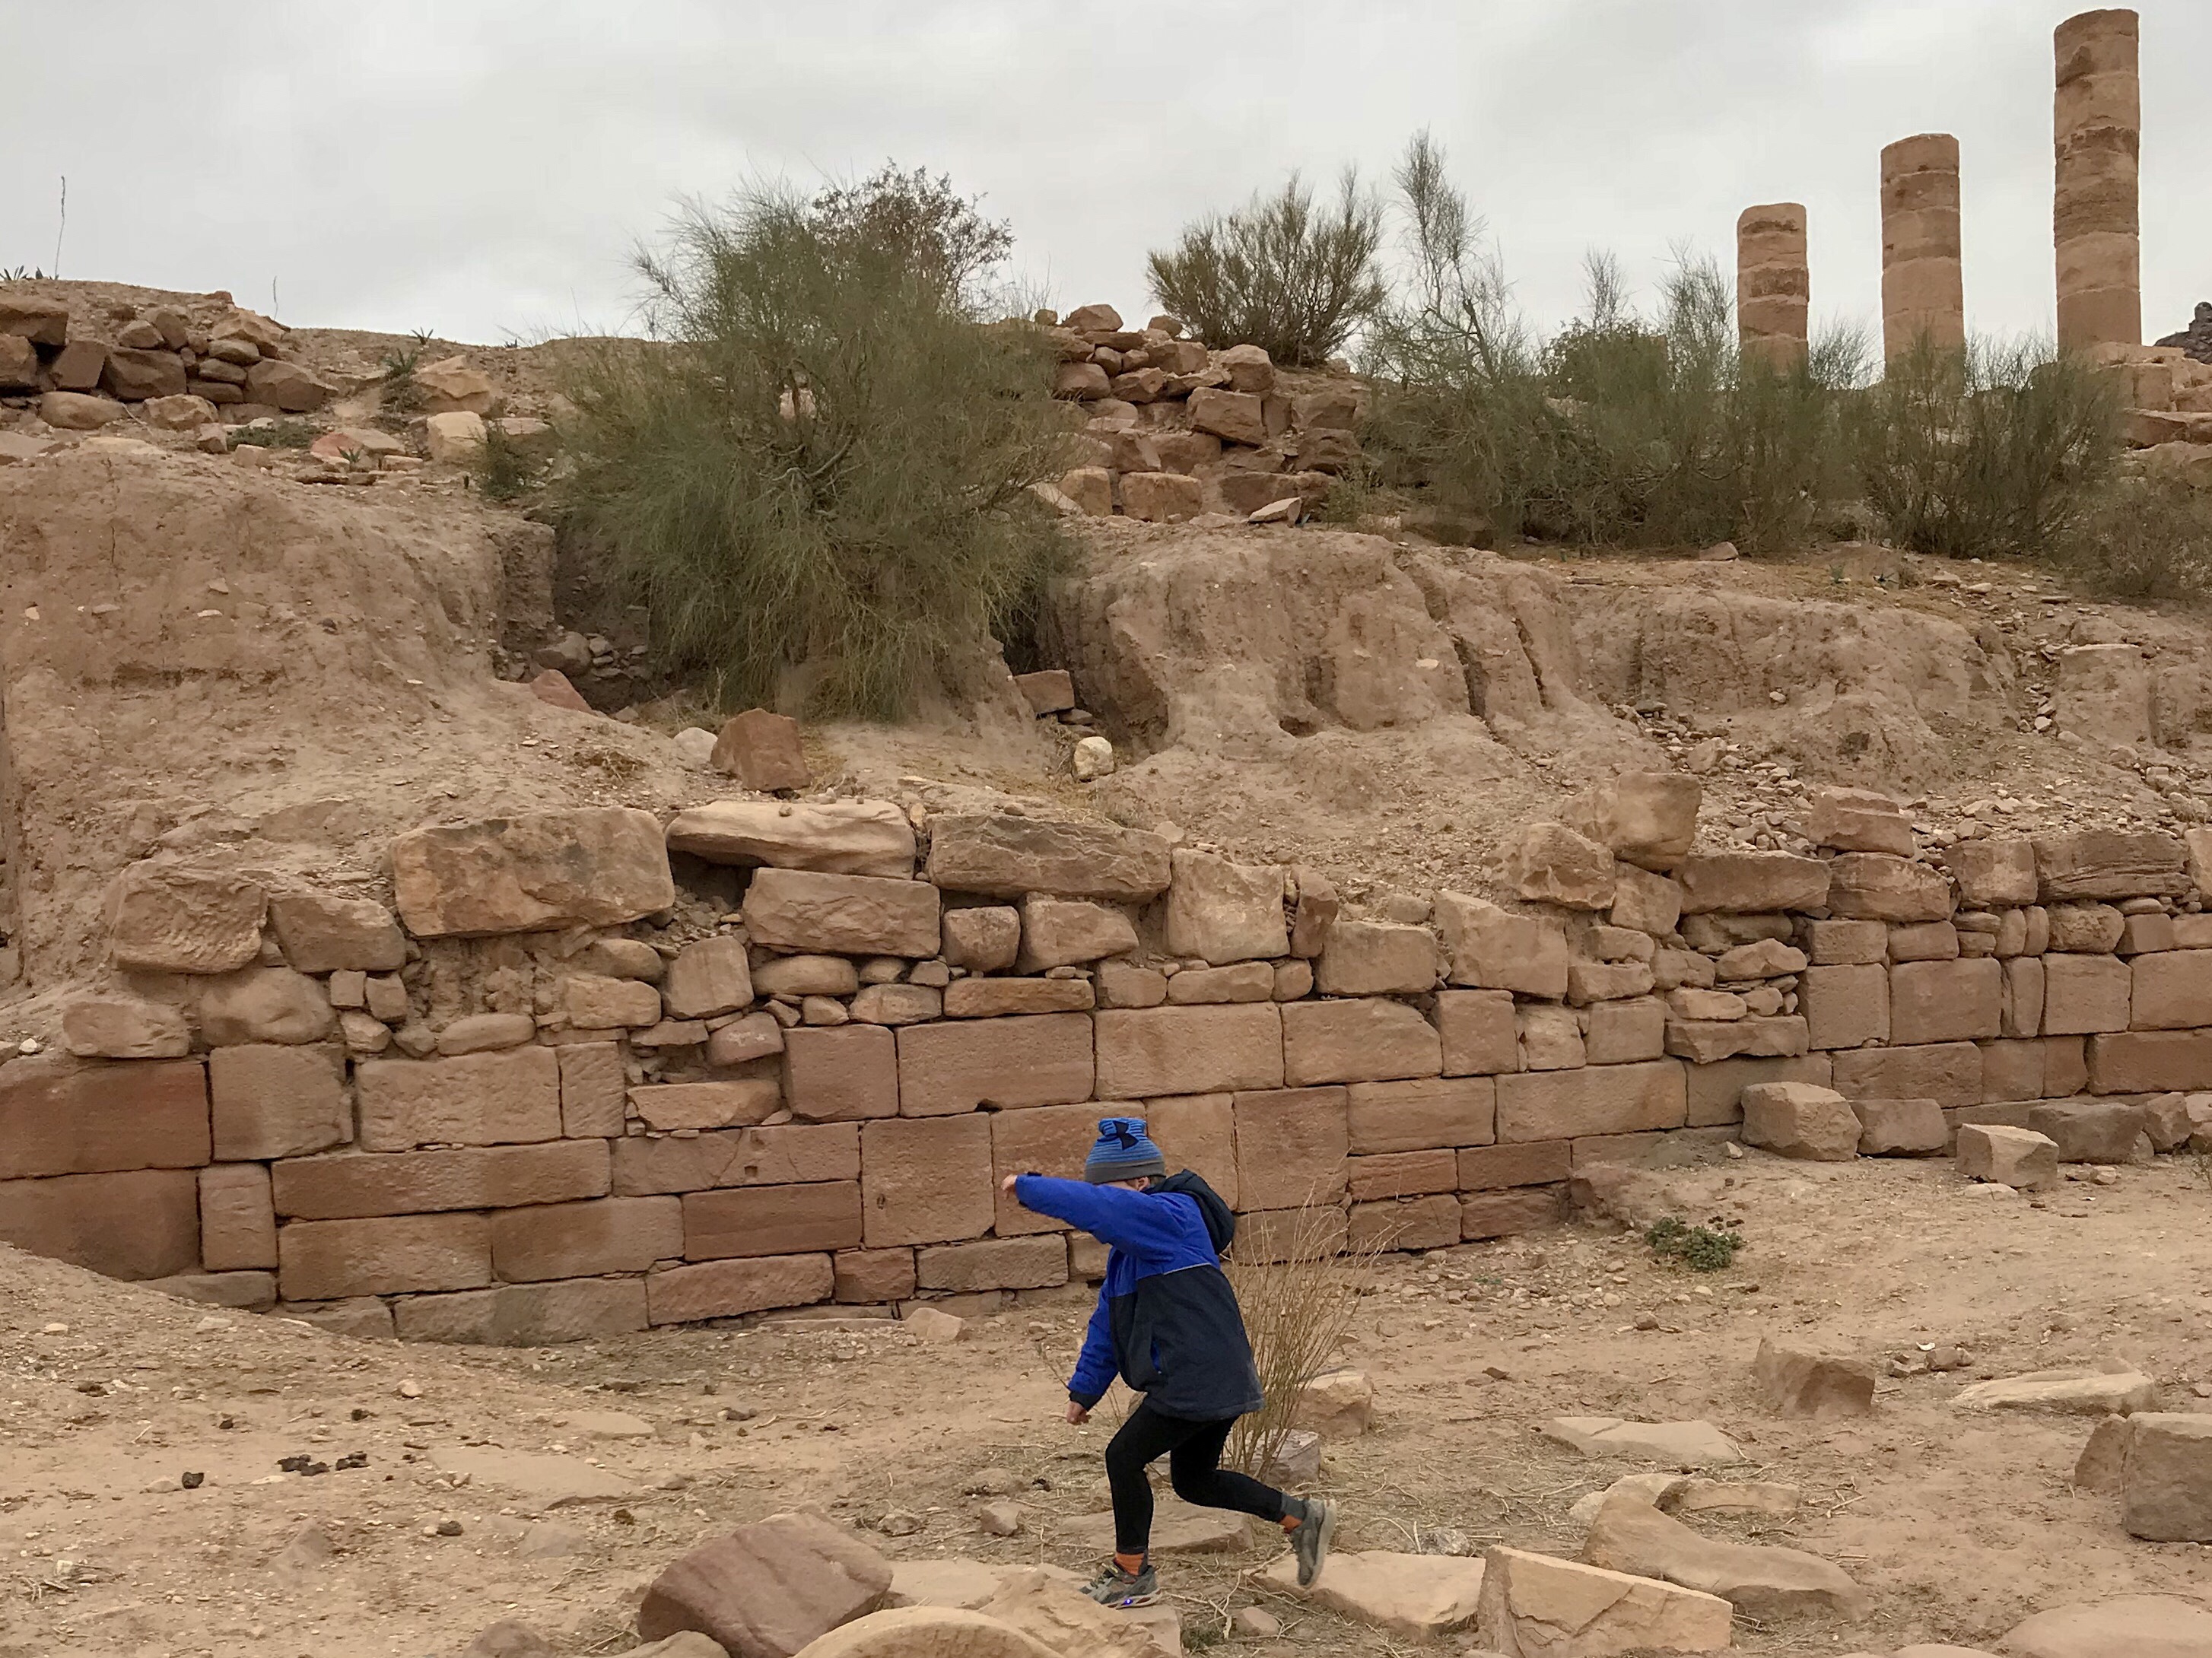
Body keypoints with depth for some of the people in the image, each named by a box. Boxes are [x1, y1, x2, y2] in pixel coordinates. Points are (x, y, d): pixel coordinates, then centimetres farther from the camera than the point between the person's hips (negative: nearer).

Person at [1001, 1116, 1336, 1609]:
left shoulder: (1170, 1216, -13)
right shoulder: (1130, 1247, 17)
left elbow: (1092, 1207, -25)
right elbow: (1108, 1320, 21)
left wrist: (1026, 1187, -15)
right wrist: (1085, 1389, 20)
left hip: (1196, 1380, -11)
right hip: (1218, 1381, 11)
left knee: (1124, 1458, -3)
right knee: (1194, 1481, 19)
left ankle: (1132, 1576, 10)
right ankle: (1301, 1515, 23)